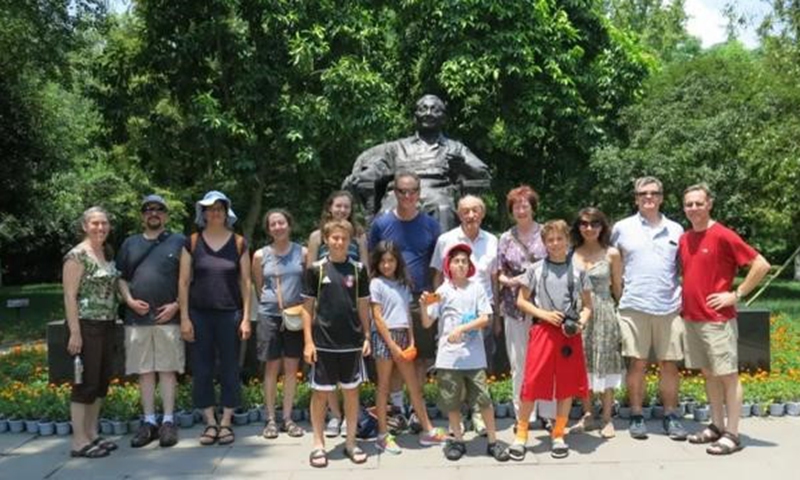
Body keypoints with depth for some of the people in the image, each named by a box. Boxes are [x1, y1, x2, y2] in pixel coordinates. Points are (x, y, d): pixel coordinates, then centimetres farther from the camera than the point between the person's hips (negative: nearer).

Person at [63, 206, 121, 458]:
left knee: (101, 380, 11)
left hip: (106, 325, 8)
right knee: (86, 382, -4)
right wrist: (74, 332, -19)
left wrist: (114, 321, 14)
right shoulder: (77, 255, -11)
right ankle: (79, 441, 4)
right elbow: (69, 296, -15)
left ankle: (92, 435, 21)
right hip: (86, 326, -8)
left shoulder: (107, 254, 13)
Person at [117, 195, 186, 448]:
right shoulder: (130, 244, 14)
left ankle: (168, 422, 8)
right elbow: (121, 278, 15)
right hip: (137, 318, 3)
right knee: (144, 371, 7)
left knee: (168, 369, 1)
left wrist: (176, 305, -8)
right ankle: (149, 422, 15)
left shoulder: (179, 242, 5)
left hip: (169, 318, -3)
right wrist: (130, 301, -3)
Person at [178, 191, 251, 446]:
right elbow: (184, 282, 3)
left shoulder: (238, 243, 3)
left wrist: (246, 317, -2)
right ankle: (210, 423, 15)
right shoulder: (192, 242, 3)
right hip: (199, 314, 1)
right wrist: (184, 317, -3)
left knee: (230, 368, 3)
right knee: (202, 369, 4)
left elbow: (245, 282, 3)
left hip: (230, 314, 0)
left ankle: (226, 423, 14)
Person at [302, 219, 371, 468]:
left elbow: (363, 305, 8)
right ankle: (318, 445, 17)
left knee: (351, 391, 10)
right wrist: (308, 341, -6)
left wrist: (366, 337, 2)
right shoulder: (316, 269, -2)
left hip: (352, 342, 2)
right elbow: (308, 307, 0)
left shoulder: (358, 269, 3)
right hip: (323, 342, -2)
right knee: (320, 392, 6)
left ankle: (351, 442, 22)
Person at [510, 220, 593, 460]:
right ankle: (521, 434, 11)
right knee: (533, 383, -3)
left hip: (569, 333, 2)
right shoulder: (536, 269, 2)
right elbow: (521, 301, 6)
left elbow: (587, 305, 11)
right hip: (543, 330, -1)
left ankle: (558, 435, 20)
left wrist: (581, 322, -8)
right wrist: (544, 314, -8)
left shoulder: (578, 271, 5)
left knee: (568, 385, 5)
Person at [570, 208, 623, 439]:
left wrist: (620, 313, 6)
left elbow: (617, 288, 5)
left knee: (604, 364, 3)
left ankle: (607, 419, 13)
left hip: (603, 313, -2)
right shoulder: (572, 254, 4)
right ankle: (587, 416, 20)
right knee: (582, 365, 7)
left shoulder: (612, 254, -1)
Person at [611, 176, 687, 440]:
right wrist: (618, 294, 5)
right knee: (637, 362, 3)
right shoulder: (622, 228, 5)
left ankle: (671, 416, 18)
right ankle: (636, 416, 13)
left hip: (669, 307, 2)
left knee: (669, 363, 6)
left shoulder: (676, 230, 11)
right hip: (634, 307, -2)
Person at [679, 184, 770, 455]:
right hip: (691, 318, 7)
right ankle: (717, 426, 23)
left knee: (728, 375, 0)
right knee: (708, 374, 13)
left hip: (717, 319, -7)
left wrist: (736, 295, -13)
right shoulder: (684, 239, 9)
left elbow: (761, 265, -14)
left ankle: (732, 435, 5)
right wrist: (686, 301, 11)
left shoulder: (722, 235, -12)